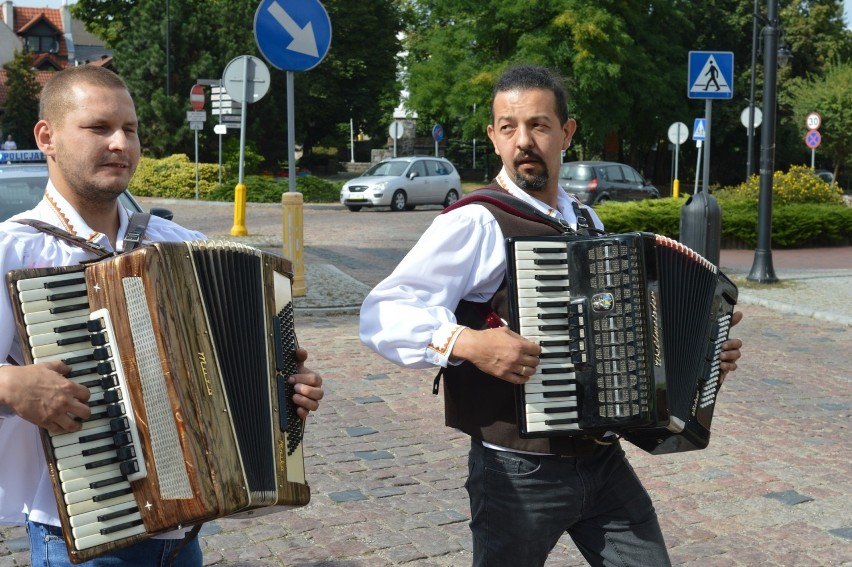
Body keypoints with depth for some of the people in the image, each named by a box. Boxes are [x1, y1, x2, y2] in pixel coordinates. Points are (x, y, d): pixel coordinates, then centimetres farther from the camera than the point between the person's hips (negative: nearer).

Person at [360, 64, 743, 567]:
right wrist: (467, 342, -33)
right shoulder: (475, 223, -13)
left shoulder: (586, 220, 10)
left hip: (605, 461, 6)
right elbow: (383, 315, -19)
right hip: (520, 471, -6)